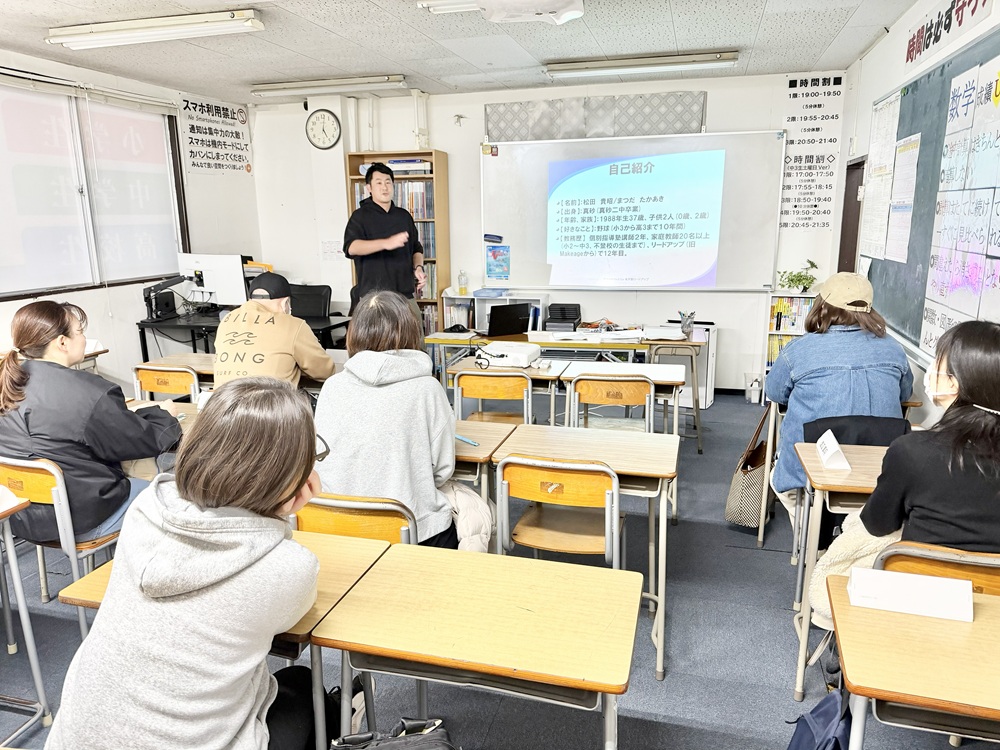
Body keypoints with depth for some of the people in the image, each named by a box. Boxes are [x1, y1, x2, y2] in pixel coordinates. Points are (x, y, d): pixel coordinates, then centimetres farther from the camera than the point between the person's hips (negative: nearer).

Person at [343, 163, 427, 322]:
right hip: (373, 297, -5)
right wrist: (386, 243, -33)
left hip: (405, 296, 5)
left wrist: (418, 268, 2)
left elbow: (416, 249, 24)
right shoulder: (360, 216, -1)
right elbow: (350, 248, -18)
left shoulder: (404, 216, 15)